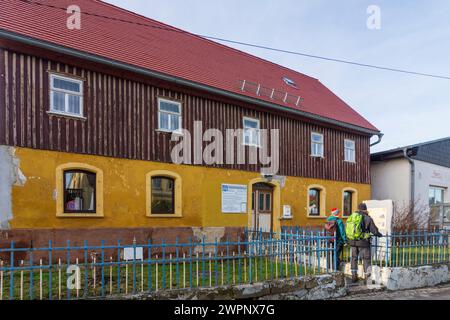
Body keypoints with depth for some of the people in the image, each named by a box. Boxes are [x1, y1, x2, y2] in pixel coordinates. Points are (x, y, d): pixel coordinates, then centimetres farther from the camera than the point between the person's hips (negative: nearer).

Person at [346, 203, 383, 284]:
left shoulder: (350, 217, 5)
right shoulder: (367, 218, -9)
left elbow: (347, 230, 11)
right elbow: (374, 231, -6)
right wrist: (380, 235, 14)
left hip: (352, 241, 4)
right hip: (363, 242, -4)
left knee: (354, 258, 16)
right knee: (366, 259, 6)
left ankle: (354, 276, 19)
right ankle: (368, 277, 9)